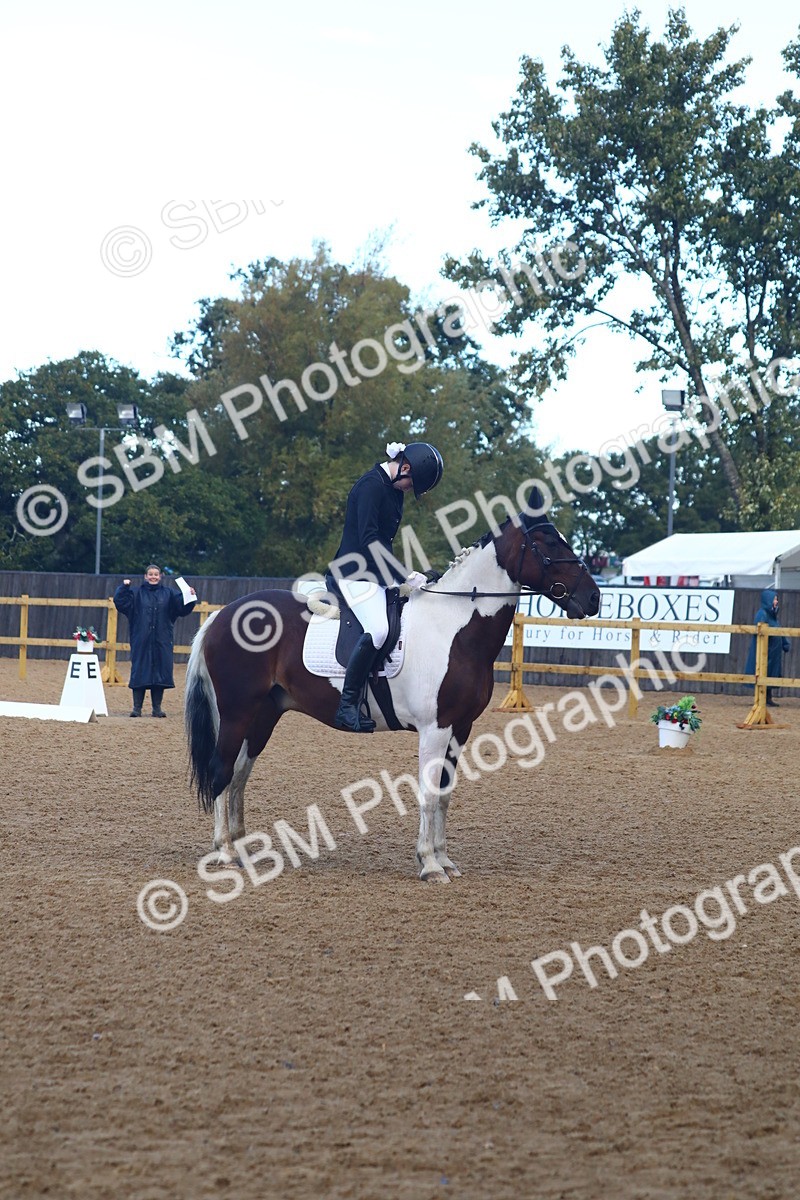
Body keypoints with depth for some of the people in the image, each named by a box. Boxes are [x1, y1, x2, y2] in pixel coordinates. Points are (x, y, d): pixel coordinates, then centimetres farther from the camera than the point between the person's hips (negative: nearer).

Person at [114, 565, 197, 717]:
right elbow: (120, 602, -4)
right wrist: (123, 587, -17)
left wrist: (190, 597, -16)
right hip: (141, 641, -1)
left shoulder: (168, 594, 8)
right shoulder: (137, 593, 5)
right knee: (139, 672, -2)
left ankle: (157, 707, 9)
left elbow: (183, 608, 1)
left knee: (160, 672, 2)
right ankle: (137, 707, 4)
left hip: (162, 642, 1)